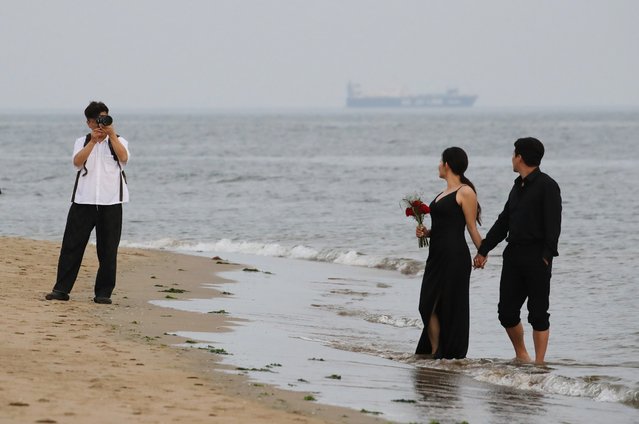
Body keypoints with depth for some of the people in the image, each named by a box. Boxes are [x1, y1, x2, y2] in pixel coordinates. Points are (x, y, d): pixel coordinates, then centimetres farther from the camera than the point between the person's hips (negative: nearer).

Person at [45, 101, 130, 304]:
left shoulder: (118, 141, 9)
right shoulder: (82, 142, 11)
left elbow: (124, 158, -13)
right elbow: (77, 162, -9)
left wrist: (111, 134, -17)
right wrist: (93, 140, -16)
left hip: (111, 203, -1)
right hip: (84, 201, 1)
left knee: (108, 250, 0)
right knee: (72, 245, -2)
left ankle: (103, 292, 7)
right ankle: (61, 289, 3)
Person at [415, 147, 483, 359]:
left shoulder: (465, 193, -8)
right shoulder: (444, 193, 18)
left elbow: (472, 228, -9)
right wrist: (426, 232, 7)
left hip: (454, 256, -9)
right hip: (436, 255, 9)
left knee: (450, 307, -2)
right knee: (428, 305, 3)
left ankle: (448, 355, 5)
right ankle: (434, 352, 8)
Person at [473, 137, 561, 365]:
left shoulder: (547, 186, -8)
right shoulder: (518, 186, 17)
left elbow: (553, 225, -14)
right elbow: (503, 222, 24)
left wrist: (546, 255, -21)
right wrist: (483, 250, 25)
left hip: (536, 258, -8)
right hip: (514, 254, 8)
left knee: (538, 312, -3)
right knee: (507, 311, 7)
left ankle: (539, 362, 2)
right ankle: (521, 356, 23)